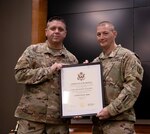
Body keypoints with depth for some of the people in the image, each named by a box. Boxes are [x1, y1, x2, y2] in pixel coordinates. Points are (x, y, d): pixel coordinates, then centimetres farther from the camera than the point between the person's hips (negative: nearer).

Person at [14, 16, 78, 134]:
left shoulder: (71, 59, 9)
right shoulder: (33, 50, 4)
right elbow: (20, 74, -6)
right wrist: (49, 70, -12)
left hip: (59, 118, 2)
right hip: (32, 115, -2)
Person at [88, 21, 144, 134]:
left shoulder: (127, 56, -2)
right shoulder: (96, 61, 16)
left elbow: (133, 86, -12)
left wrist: (111, 109, -17)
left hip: (119, 120, -6)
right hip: (97, 119, 6)